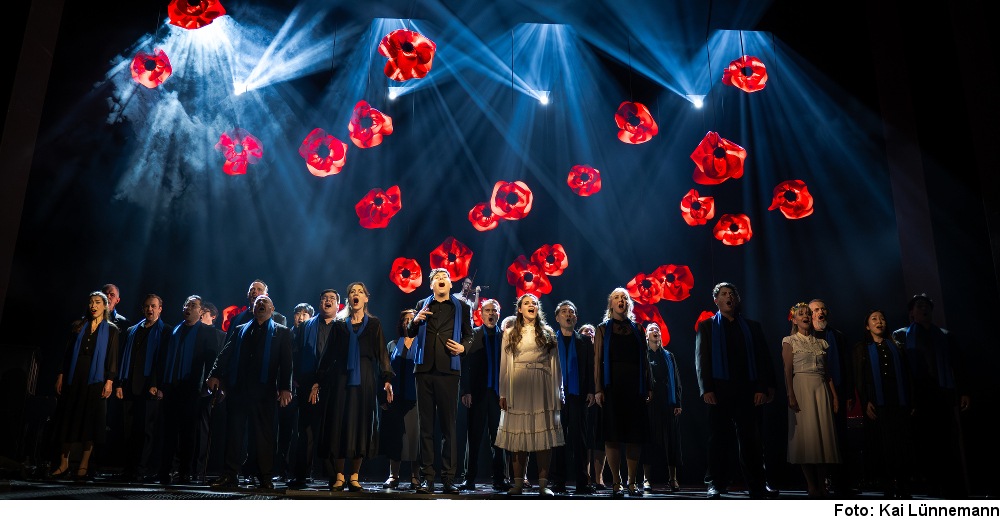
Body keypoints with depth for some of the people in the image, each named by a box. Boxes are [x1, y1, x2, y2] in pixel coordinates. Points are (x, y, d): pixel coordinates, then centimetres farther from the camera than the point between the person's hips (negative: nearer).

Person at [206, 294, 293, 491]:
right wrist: (215, 374, -4)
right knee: (234, 432, 2)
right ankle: (230, 476, 8)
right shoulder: (240, 330, 19)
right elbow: (226, 354, 12)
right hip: (237, 389, 3)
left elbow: (286, 363, 1)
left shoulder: (281, 333, 10)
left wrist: (285, 388, -10)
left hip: (264, 391, -2)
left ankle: (265, 478, 9)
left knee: (264, 434, 2)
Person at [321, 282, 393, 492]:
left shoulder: (374, 324, 10)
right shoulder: (340, 325, 13)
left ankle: (354, 477, 3)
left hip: (365, 380, -1)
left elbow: (382, 353, 3)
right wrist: (319, 381, 2)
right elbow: (329, 356, 10)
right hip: (342, 379, 1)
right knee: (340, 423, -4)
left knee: (362, 424, -3)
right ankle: (339, 476, 2)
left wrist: (387, 379, -9)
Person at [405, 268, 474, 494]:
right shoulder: (422, 305, 16)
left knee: (449, 424, -2)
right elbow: (410, 334, 17)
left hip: (449, 370, -2)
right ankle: (427, 477, 7)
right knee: (425, 424, 3)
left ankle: (448, 478, 4)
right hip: (424, 369, 2)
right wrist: (415, 321, -5)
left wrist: (463, 347, -9)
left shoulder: (462, 307, 11)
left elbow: (469, 335, 13)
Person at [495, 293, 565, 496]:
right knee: (518, 433, 0)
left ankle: (543, 483, -1)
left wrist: (558, 393, 4)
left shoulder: (547, 333, 13)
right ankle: (518, 483, 6)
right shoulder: (510, 334, 12)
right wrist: (503, 393, 2)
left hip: (542, 388, 0)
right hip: (518, 387, 0)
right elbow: (504, 365, 9)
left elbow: (555, 364, 10)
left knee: (543, 433, -4)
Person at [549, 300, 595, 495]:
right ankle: (557, 482, 7)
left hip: (577, 395, 0)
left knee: (579, 438, 0)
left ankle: (582, 482, 3)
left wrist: (591, 391, -2)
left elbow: (591, 367, 9)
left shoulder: (585, 341, 13)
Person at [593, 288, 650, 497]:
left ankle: (632, 482, 11)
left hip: (635, 385, 2)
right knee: (613, 434, -3)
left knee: (635, 434, 2)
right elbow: (597, 360, 1)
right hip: (612, 385, -2)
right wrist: (598, 389, -8)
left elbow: (644, 360, 11)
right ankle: (616, 482, 6)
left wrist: (648, 386, 3)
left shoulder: (637, 329, 14)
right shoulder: (603, 329, 8)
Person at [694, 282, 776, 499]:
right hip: (719, 390, -1)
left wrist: (762, 388, -3)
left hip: (748, 391, 1)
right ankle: (715, 484, 8)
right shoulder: (707, 326, 12)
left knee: (751, 439, 0)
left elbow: (763, 358, 10)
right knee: (717, 439, 1)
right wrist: (706, 389, -7)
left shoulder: (752, 327, 17)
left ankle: (757, 486, 5)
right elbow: (701, 359, 4)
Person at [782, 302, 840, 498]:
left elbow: (827, 372, 14)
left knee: (824, 433, 0)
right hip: (801, 388, -4)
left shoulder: (821, 343, 16)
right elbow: (788, 370, -5)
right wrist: (791, 395, -15)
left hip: (821, 389, 4)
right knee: (806, 434, -6)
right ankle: (811, 485, -1)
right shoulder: (790, 341, 3)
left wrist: (834, 395, 6)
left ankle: (822, 483, 5)